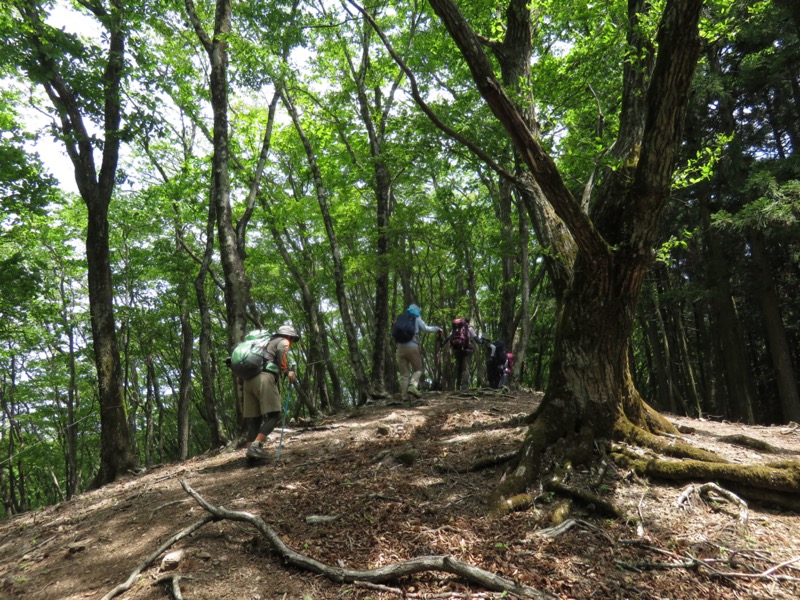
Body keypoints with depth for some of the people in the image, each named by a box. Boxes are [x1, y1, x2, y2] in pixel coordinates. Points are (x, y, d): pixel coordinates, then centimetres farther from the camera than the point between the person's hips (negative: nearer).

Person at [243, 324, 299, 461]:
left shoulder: (266, 343, 36)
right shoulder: (282, 342, 13)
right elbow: (282, 357, -7)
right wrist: (288, 372, 5)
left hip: (249, 380, 8)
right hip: (264, 378, -8)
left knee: (254, 419, 7)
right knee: (273, 416, -9)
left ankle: (251, 449, -1)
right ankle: (255, 446, -23)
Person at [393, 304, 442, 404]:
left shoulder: (400, 319, 22)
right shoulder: (416, 318, 10)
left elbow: (393, 334, 16)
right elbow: (426, 328, 3)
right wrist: (437, 329, 16)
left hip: (400, 347, 4)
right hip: (412, 346, -4)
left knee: (404, 374, 5)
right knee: (417, 369, 9)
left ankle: (403, 396, -4)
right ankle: (412, 386, -18)